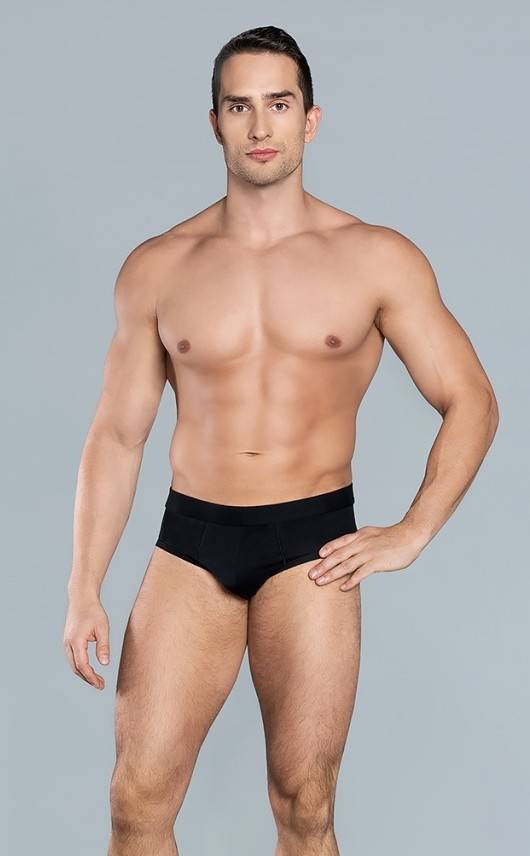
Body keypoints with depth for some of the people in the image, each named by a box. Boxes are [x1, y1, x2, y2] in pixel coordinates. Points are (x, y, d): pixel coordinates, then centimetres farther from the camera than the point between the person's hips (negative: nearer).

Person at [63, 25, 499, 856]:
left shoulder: (378, 259, -1)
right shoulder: (157, 267, 4)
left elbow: (472, 403, 5)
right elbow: (116, 435, 6)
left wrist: (412, 533, -4)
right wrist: (84, 592, 0)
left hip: (312, 543, -1)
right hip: (190, 540, 2)